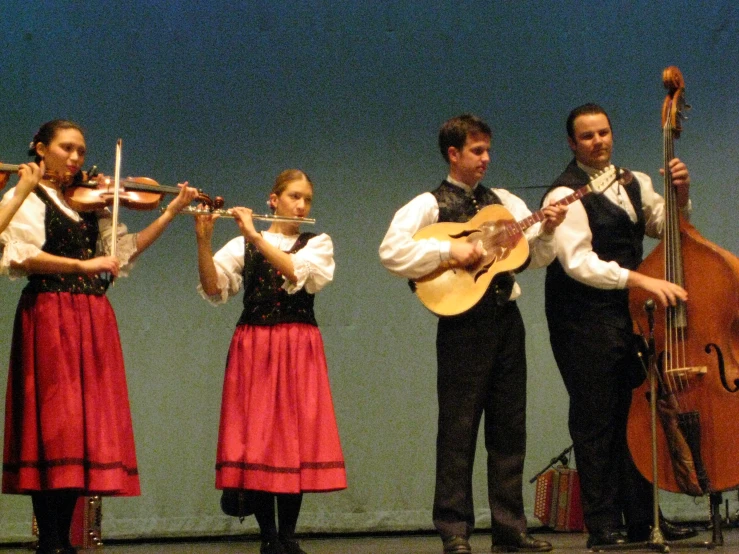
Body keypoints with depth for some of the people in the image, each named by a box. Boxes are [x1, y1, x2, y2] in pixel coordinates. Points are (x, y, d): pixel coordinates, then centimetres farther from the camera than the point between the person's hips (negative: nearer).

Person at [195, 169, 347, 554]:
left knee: (294, 438, -3)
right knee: (254, 439, -4)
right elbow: (212, 288, -6)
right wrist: (203, 240, -19)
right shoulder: (242, 246, 9)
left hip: (298, 349, 0)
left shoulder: (318, 244, 9)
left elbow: (297, 272, -13)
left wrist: (256, 236, -18)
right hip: (252, 349, 0)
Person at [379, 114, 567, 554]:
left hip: (506, 320, 5)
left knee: (510, 427, 7)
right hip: (463, 323, -5)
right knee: (459, 430, -2)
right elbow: (392, 252, -16)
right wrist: (450, 250, -20)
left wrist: (546, 231, -7)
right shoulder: (430, 205, -2)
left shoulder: (505, 202, 14)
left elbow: (537, 258, 13)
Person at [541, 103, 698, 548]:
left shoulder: (634, 183, 13)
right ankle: (603, 526, 0)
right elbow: (580, 262, -22)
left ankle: (642, 520, 14)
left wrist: (681, 193, 5)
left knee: (635, 415, 8)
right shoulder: (566, 194, -11)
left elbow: (667, 226, 26)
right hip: (585, 320, -7)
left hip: (629, 312, 7)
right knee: (596, 424, -4)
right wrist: (641, 280, -30)